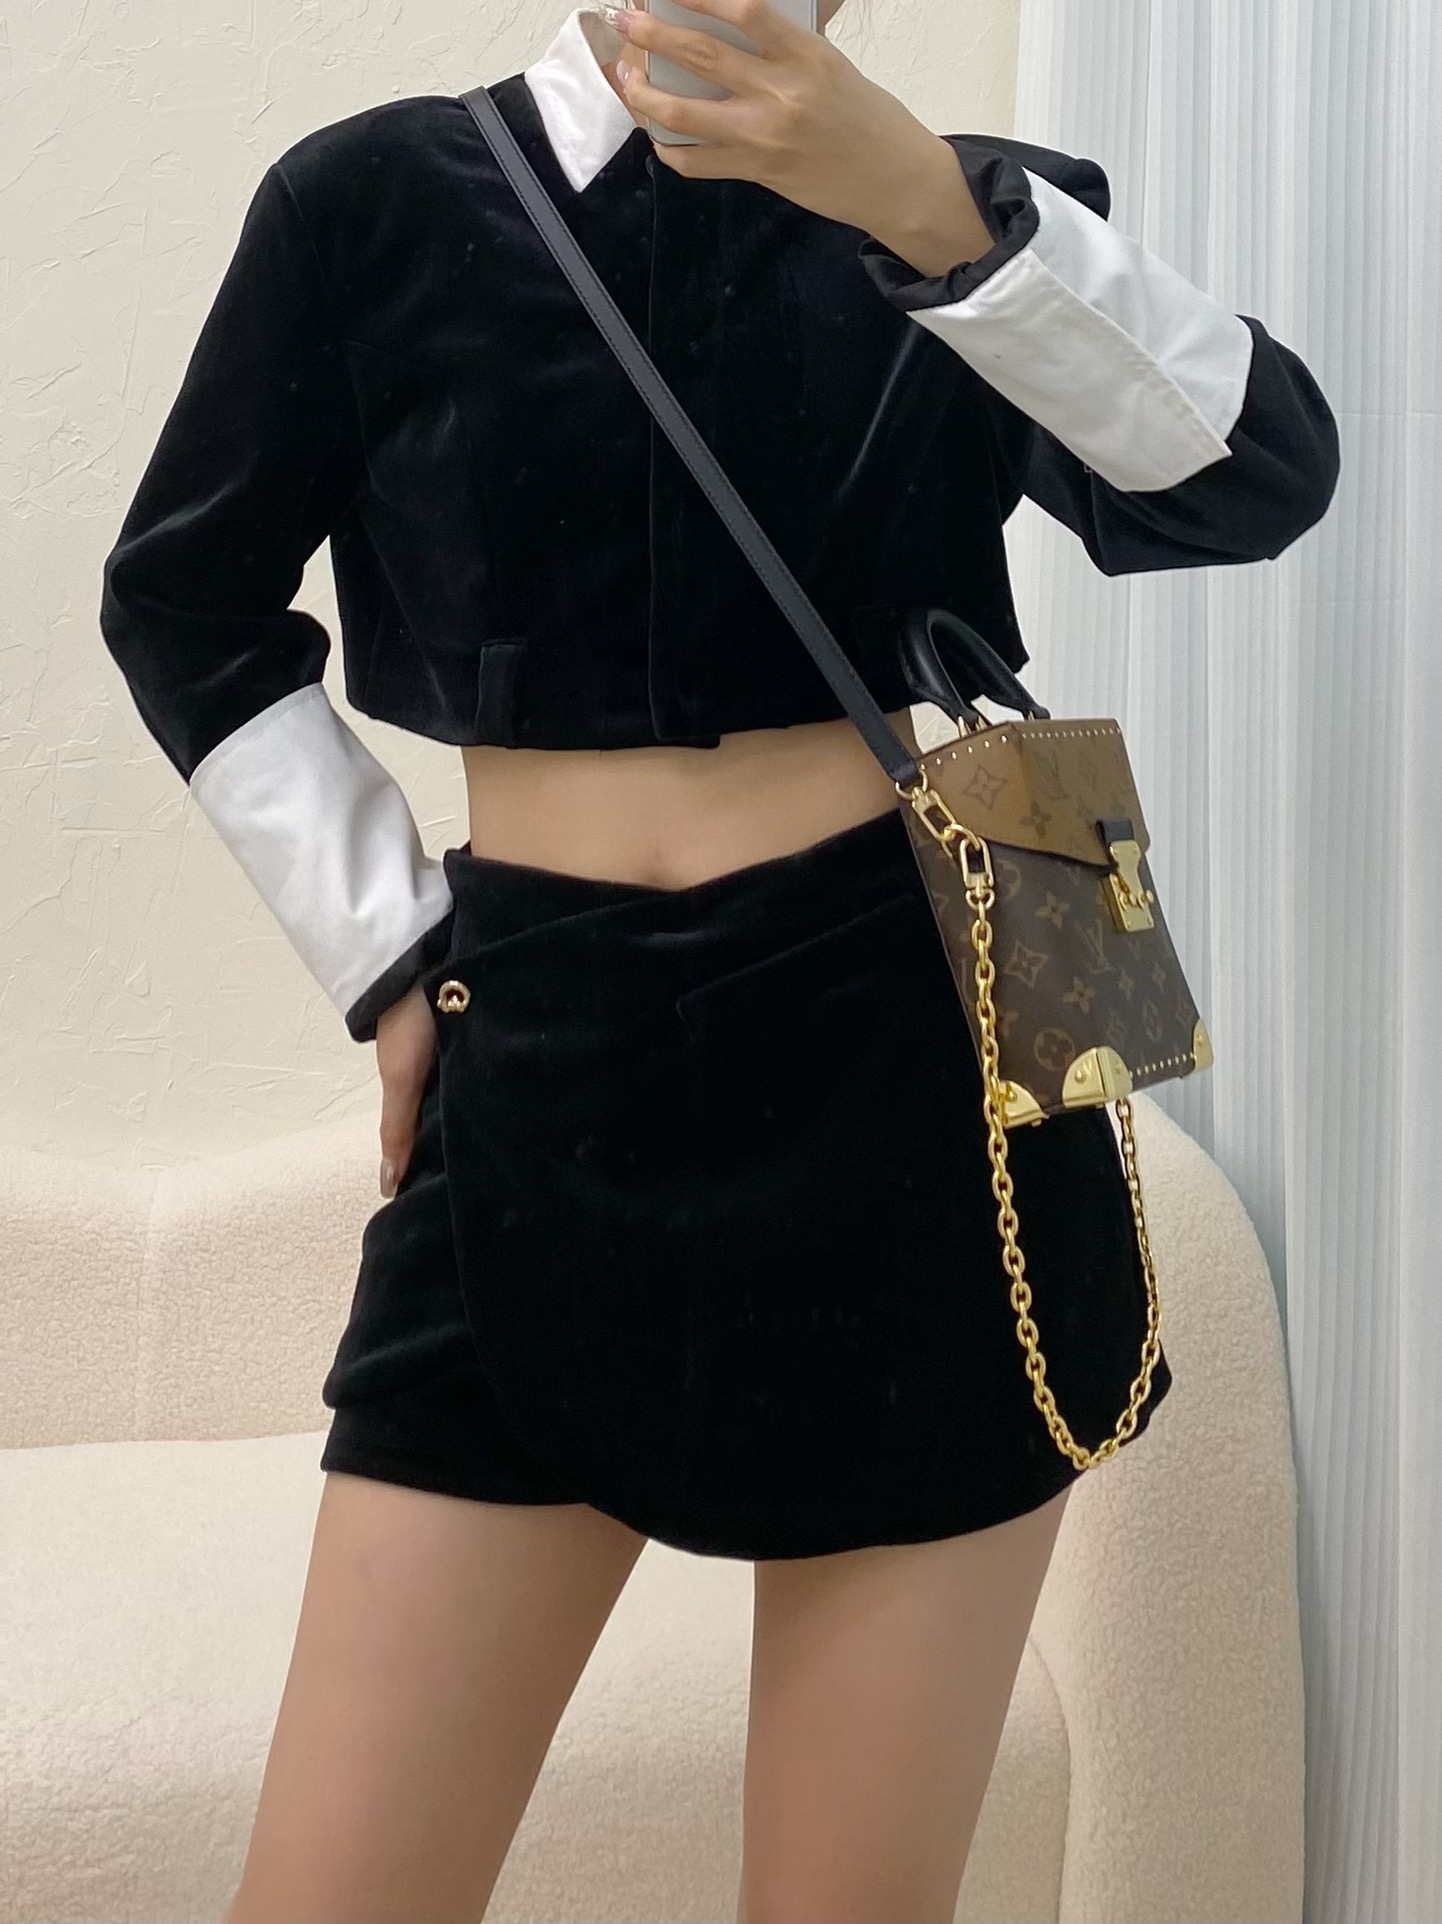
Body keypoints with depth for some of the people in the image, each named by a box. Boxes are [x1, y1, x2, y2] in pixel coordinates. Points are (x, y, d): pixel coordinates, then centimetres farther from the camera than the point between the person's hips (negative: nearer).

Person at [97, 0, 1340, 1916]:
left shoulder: (974, 208, 6)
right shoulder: (377, 197, 5)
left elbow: (1263, 476, -11)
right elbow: (190, 610, 15)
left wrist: (933, 205, -24)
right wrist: (383, 947, 7)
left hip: (916, 1055, 0)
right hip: (543, 1073, 1)